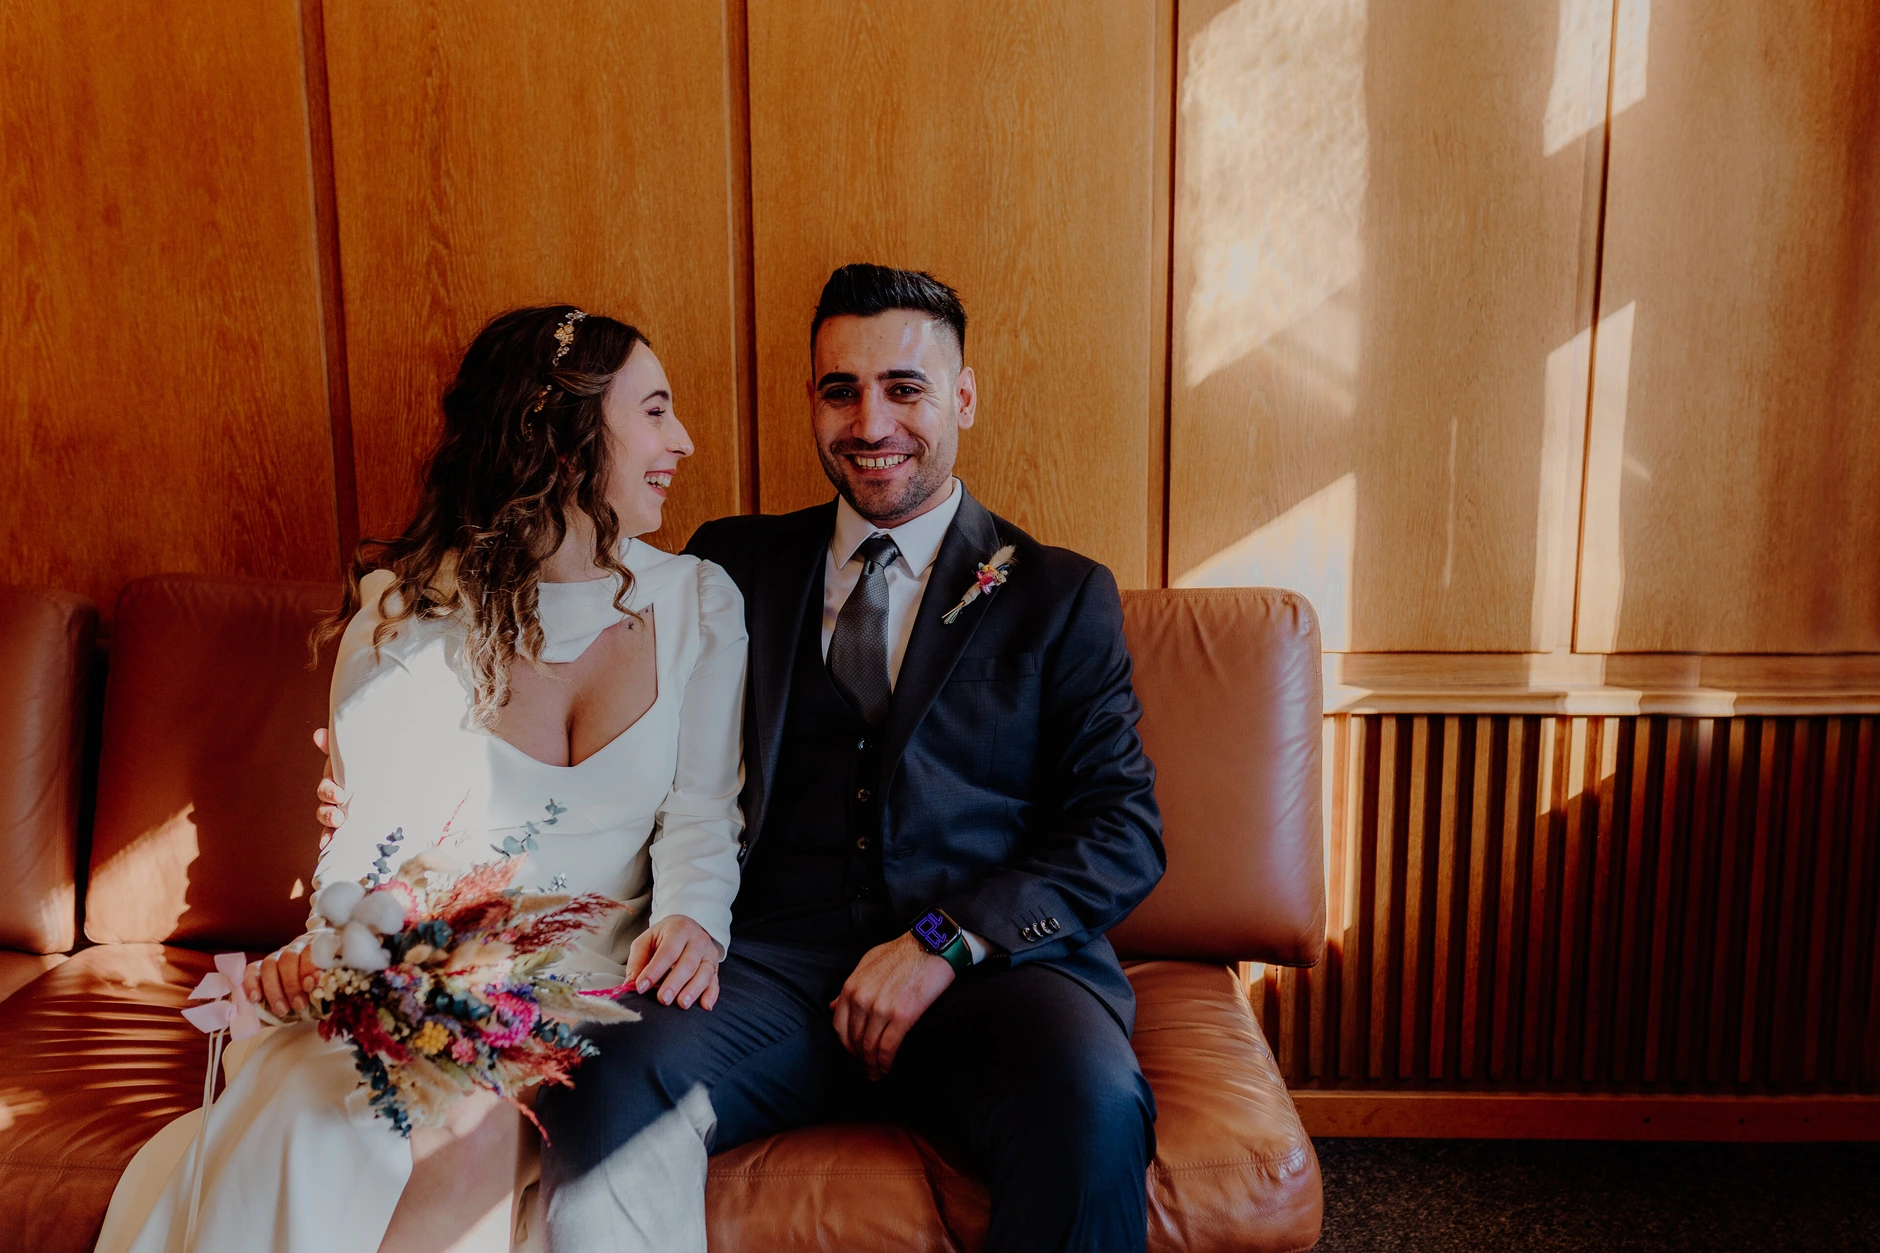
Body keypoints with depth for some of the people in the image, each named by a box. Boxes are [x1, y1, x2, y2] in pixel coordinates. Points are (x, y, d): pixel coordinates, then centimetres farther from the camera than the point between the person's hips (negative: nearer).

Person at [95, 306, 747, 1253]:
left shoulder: (697, 601, 5)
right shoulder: (408, 607, 1)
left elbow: (701, 813, 2)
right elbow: (367, 829, 2)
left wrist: (692, 923, -18)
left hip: (601, 972, 1)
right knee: (313, 1138, -31)